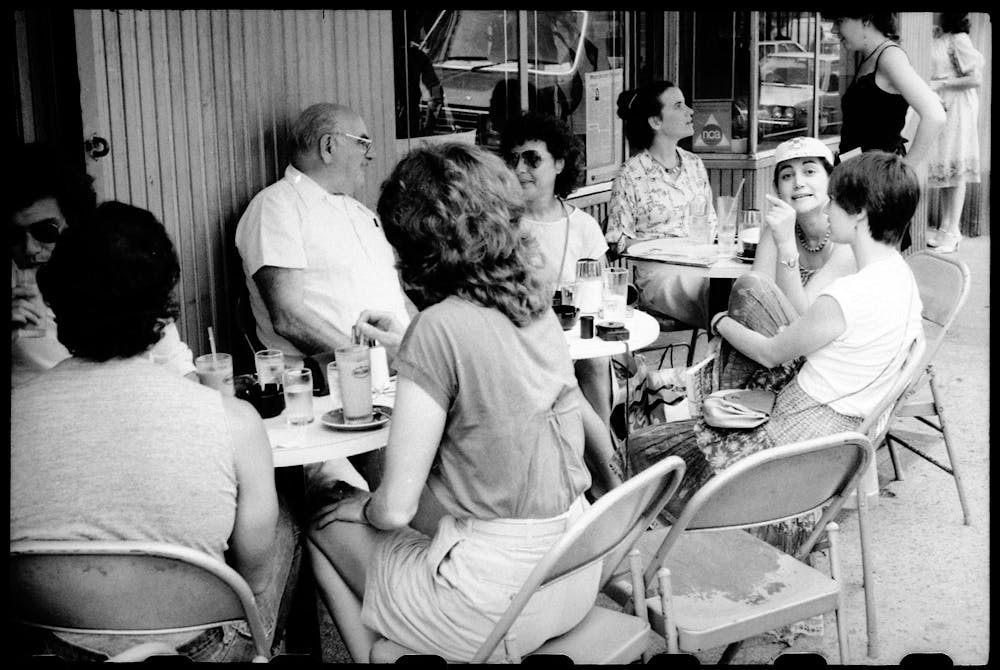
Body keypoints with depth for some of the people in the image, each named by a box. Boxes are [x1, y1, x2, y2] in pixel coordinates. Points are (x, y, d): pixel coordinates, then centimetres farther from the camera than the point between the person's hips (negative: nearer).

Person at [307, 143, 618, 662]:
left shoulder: (439, 330, -19)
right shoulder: (536, 309, 1)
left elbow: (396, 508, -18)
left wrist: (362, 507, 6)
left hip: (496, 604, -7)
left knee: (328, 528, 16)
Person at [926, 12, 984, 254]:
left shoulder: (958, 39, -12)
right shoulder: (935, 38, 8)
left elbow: (976, 79, -14)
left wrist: (939, 84, -15)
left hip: (956, 109, -7)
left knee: (955, 170, -2)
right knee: (942, 170, 10)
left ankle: (951, 234, 2)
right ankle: (946, 229, 18)